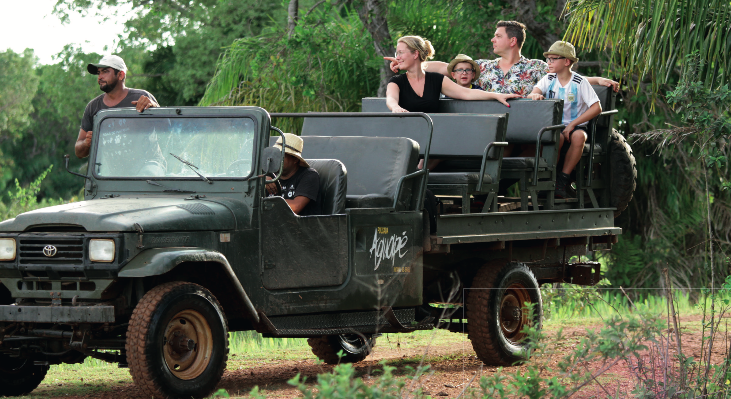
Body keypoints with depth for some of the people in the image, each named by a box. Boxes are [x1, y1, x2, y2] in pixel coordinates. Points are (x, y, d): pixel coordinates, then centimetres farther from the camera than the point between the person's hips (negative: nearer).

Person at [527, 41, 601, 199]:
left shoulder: (580, 82, -3)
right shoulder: (549, 79, 9)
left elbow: (596, 108, -9)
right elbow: (532, 94, -4)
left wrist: (572, 125, -17)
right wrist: (534, 95, -32)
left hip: (575, 126, -1)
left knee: (579, 136, -36)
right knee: (557, 137, -34)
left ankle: (563, 179, -24)